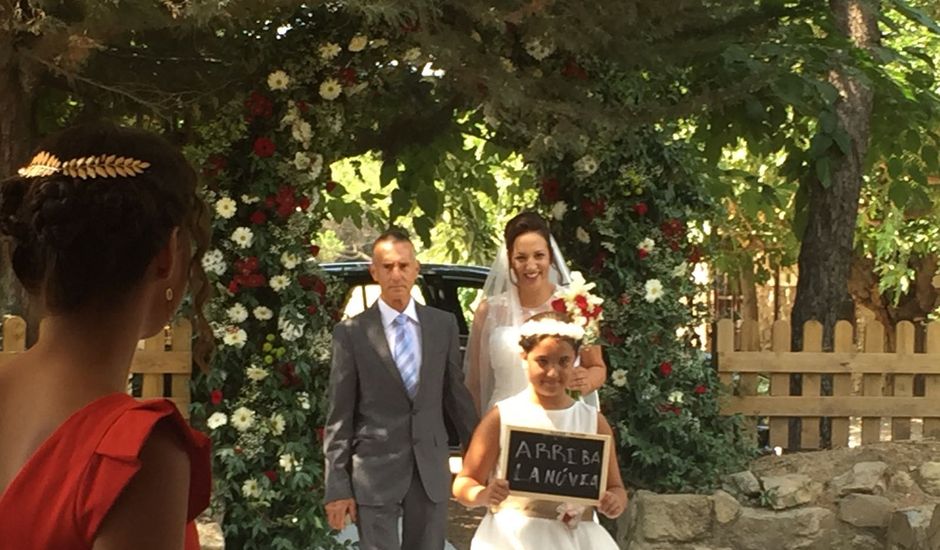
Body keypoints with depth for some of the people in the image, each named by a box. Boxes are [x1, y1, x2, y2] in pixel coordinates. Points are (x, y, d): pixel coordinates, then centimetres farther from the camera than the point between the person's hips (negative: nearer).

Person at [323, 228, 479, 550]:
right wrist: (338, 487, -6)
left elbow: (457, 396, 12)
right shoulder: (351, 333, -4)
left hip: (431, 471, 3)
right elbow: (339, 418, -3)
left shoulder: (443, 324, 5)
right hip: (375, 473, -3)